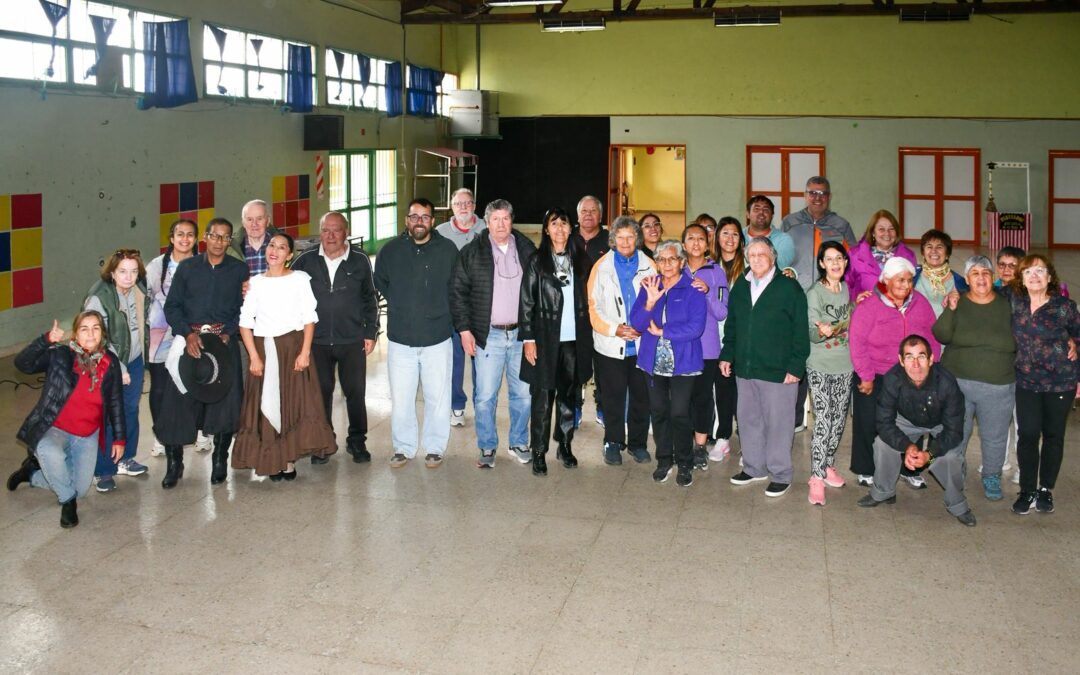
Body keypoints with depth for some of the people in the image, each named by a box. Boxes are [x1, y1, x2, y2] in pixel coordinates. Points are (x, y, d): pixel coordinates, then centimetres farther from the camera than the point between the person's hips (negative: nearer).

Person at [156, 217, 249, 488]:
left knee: (224, 402, -1)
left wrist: (228, 335, -10)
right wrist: (188, 334, -8)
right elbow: (171, 306, 6)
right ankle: (173, 464, 9)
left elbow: (244, 309, 3)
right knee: (178, 403, -4)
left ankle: (220, 462, 14)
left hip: (224, 342, 0)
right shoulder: (187, 267, 10)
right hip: (188, 342, 0)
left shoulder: (239, 270, 8)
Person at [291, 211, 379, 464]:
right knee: (321, 392, 7)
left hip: (352, 341, 0)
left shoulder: (360, 260, 0)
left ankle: (357, 441, 20)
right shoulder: (306, 260, 0)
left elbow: (370, 298, 7)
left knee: (356, 392, 4)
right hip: (317, 341, 1)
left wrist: (371, 332, 4)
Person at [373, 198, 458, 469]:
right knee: (400, 398, 7)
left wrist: (440, 310, 9)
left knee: (438, 397, 7)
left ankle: (435, 447, 23)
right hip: (400, 338, 1)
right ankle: (403, 447, 23)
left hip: (437, 338, -1)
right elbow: (380, 283, 17)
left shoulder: (448, 250, -4)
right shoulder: (391, 250, 0)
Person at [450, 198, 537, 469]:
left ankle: (519, 443, 25)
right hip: (488, 335, -2)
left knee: (523, 393, 8)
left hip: (521, 334, 2)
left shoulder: (526, 249, 7)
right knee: (485, 396, 1)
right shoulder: (472, 253, 1)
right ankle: (487, 447, 16)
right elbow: (458, 292, 1)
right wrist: (464, 329, -5)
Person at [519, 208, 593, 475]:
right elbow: (526, 303, -3)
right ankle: (538, 453, 8)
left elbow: (587, 300, 10)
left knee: (569, 396, 10)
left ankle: (565, 446, 23)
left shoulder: (580, 260, 8)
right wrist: (528, 339, -9)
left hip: (575, 341, 3)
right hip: (546, 340, -3)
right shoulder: (537, 262, -1)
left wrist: (587, 337, 4)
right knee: (543, 398, 0)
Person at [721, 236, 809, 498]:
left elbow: (800, 331, -8)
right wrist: (727, 355, 12)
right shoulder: (740, 287, 11)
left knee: (778, 422, 2)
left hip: (778, 372, -6)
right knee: (748, 420, 14)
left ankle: (780, 474, 14)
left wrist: (795, 367, -12)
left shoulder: (789, 288, -7)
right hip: (744, 369, 6)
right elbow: (731, 326, 20)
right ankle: (753, 467, 29)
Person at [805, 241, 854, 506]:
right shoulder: (814, 293, -8)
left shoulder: (849, 290, 8)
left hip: (845, 364, 6)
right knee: (823, 420, -12)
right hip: (820, 366, -6)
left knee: (839, 419, 12)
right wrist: (821, 332, -35)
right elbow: (811, 333, -15)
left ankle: (828, 465, 28)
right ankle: (817, 478, -10)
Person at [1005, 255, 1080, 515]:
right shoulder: (1013, 299, -3)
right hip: (1026, 380, 1)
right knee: (1027, 434, -1)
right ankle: (1027, 491, 11)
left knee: (1053, 435, 8)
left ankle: (1046, 490, 21)